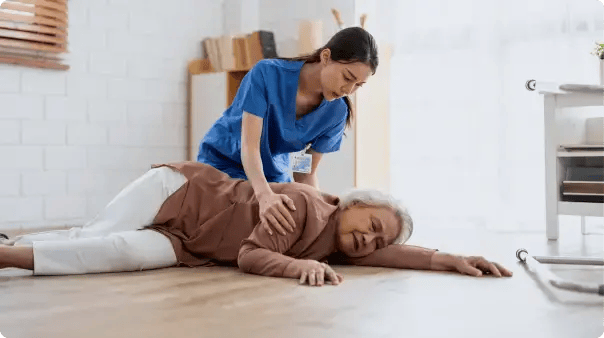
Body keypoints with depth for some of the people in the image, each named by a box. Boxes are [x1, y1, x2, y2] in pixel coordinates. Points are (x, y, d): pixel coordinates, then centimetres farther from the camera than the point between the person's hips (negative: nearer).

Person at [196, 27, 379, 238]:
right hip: (224, 163, -4)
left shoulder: (336, 112, -15)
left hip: (275, 173, 4)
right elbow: (249, 146, -34)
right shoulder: (267, 74, -29)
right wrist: (264, 194, -53)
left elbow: (306, 173, -9)